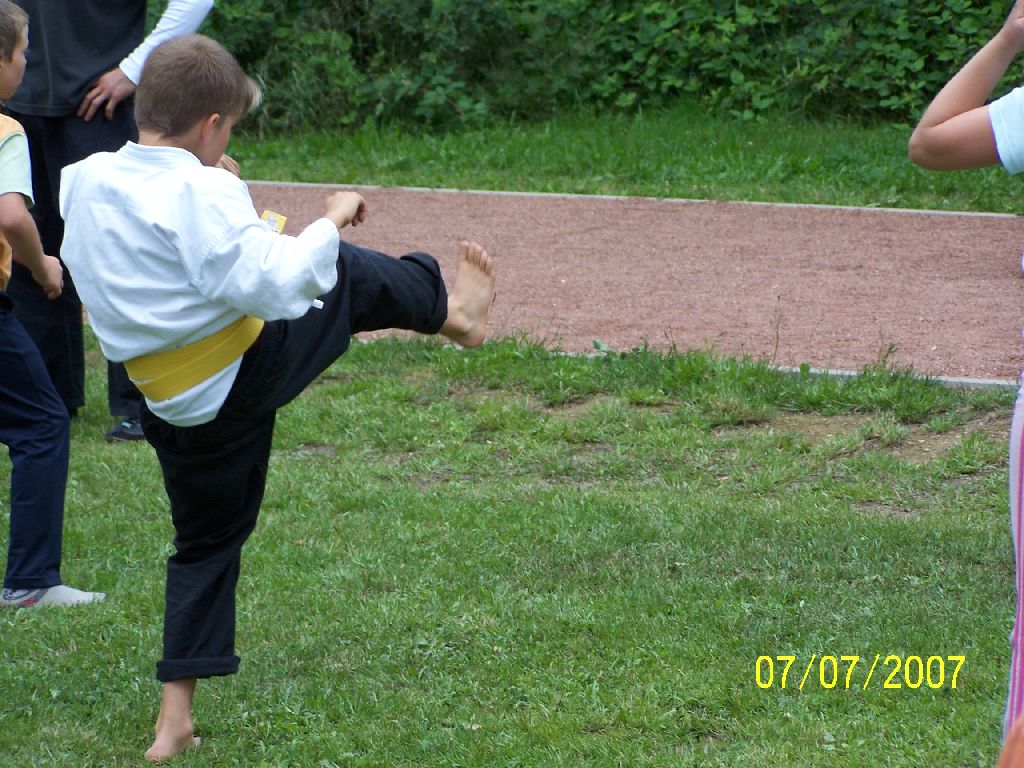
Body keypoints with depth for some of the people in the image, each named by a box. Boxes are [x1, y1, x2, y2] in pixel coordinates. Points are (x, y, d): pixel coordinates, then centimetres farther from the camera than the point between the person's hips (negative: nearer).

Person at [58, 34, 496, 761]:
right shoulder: (199, 195, -25)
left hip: (176, 409, 7)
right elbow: (274, 284, -30)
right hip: (254, 371, -6)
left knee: (206, 540, 21)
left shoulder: (83, 182, -3)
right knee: (345, 272, 17)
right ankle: (446, 308, 46)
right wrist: (331, 220, -15)